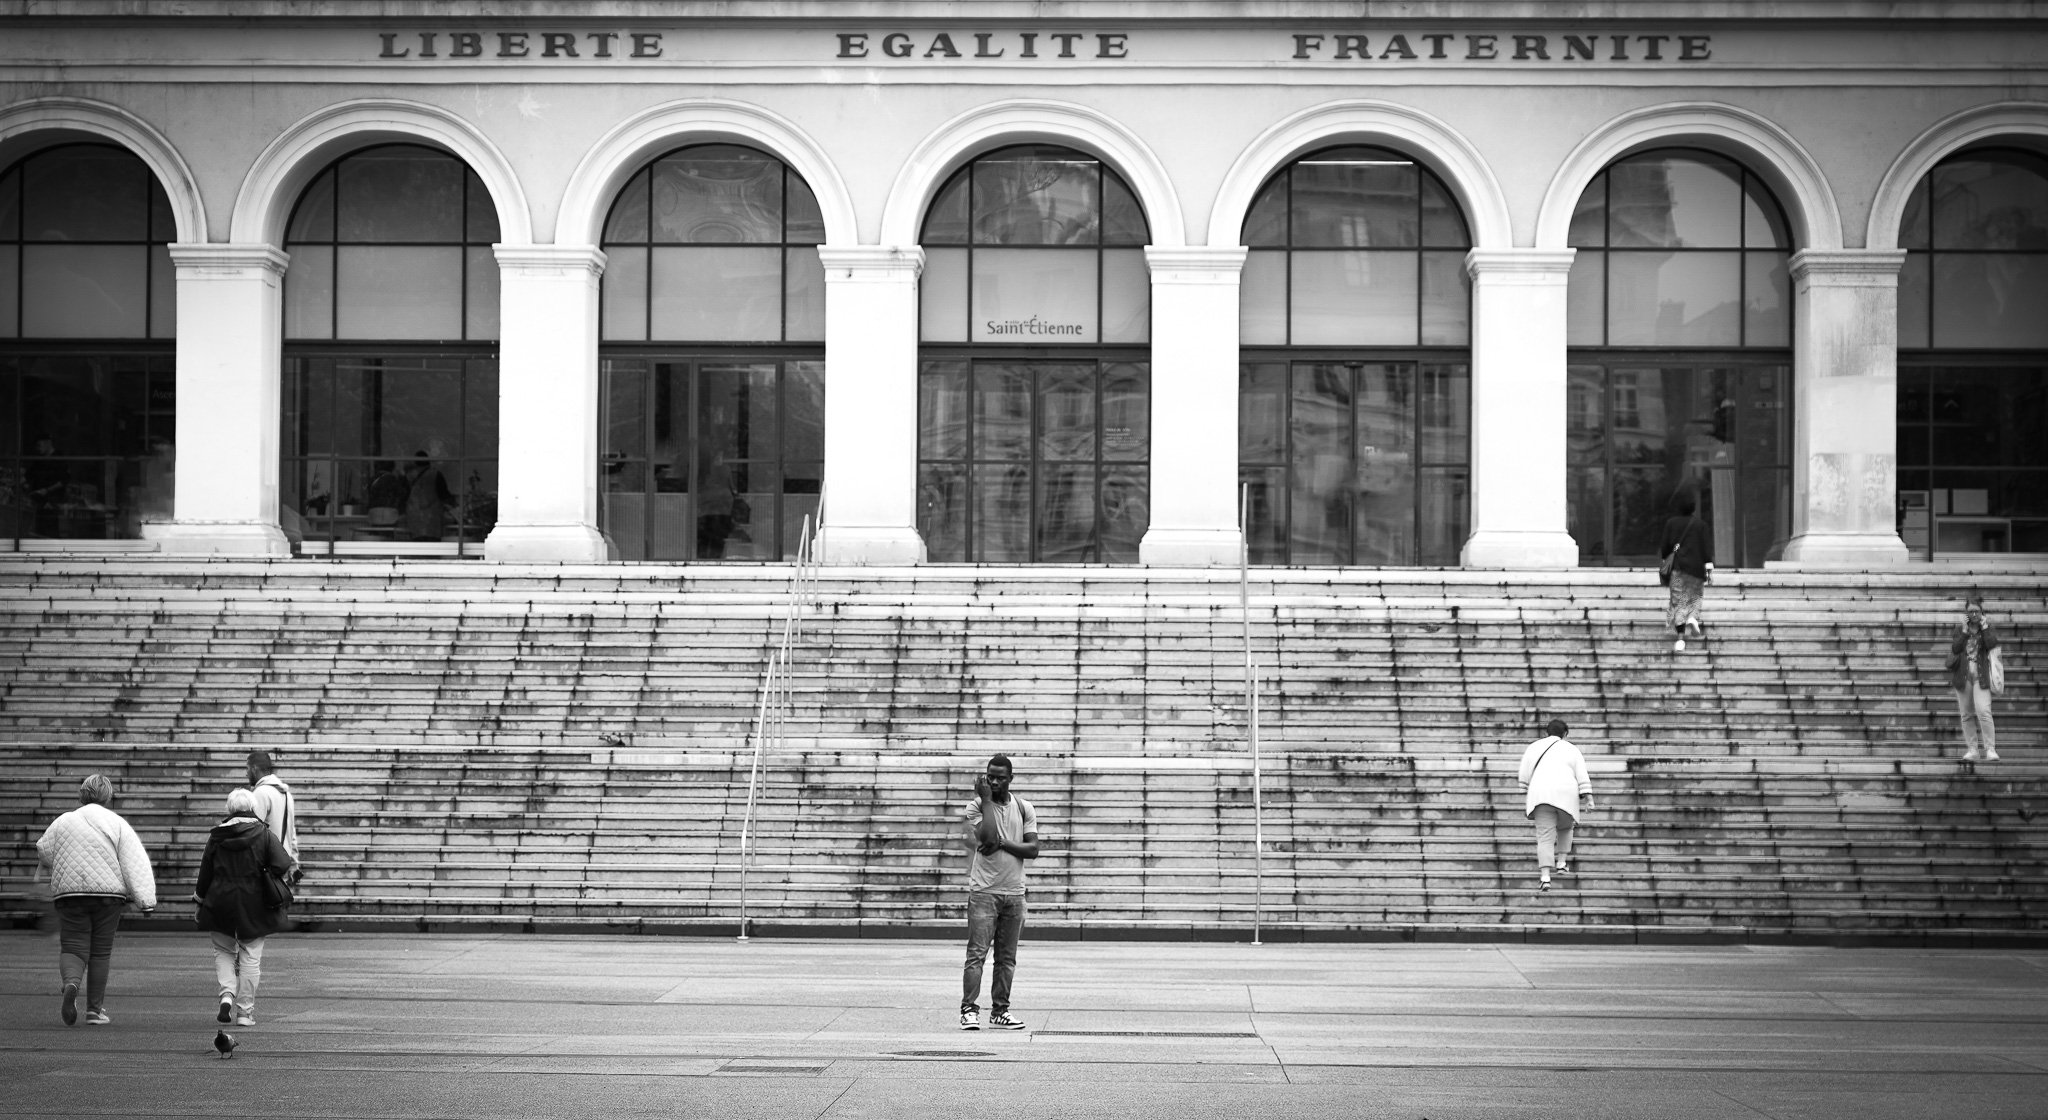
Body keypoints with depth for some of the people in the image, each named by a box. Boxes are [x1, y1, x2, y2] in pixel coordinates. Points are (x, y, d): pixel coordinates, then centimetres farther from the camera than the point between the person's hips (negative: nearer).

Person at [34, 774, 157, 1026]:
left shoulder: (63, 822, 6)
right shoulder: (117, 824, 1)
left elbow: (43, 853, 15)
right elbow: (135, 863, -6)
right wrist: (145, 899, -10)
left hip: (70, 892, 1)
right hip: (108, 892, -1)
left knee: (73, 947, 1)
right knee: (100, 951, 8)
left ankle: (71, 983, -31)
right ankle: (95, 1010, 10)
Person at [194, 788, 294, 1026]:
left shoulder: (217, 836, 1)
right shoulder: (265, 835, -5)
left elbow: (205, 872, 5)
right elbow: (282, 866, -14)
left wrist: (200, 897, 18)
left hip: (221, 904, 1)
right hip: (254, 906, -1)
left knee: (223, 951, 16)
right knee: (250, 957, 5)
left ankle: (227, 993, -8)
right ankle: (245, 1011, 5)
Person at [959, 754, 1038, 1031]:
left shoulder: (1024, 808, 9)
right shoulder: (976, 806, -1)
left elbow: (1033, 849, 2)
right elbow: (987, 836, -19)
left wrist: (1002, 844, -11)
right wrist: (986, 800, -14)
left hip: (1014, 892, 4)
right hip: (983, 891, -4)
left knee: (1007, 957, 7)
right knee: (977, 953, -10)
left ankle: (1000, 1012, 12)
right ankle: (969, 1010, -11)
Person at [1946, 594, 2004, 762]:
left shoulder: (1987, 630, 7)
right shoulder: (1959, 630, 10)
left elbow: (1992, 644, -14)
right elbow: (1955, 649, -7)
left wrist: (1984, 627, -7)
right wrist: (1965, 630, -10)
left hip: (1981, 677, -3)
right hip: (1963, 676, 3)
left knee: (1983, 711, -17)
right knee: (1967, 715, 4)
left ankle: (1990, 749, -16)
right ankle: (1972, 750, 11)